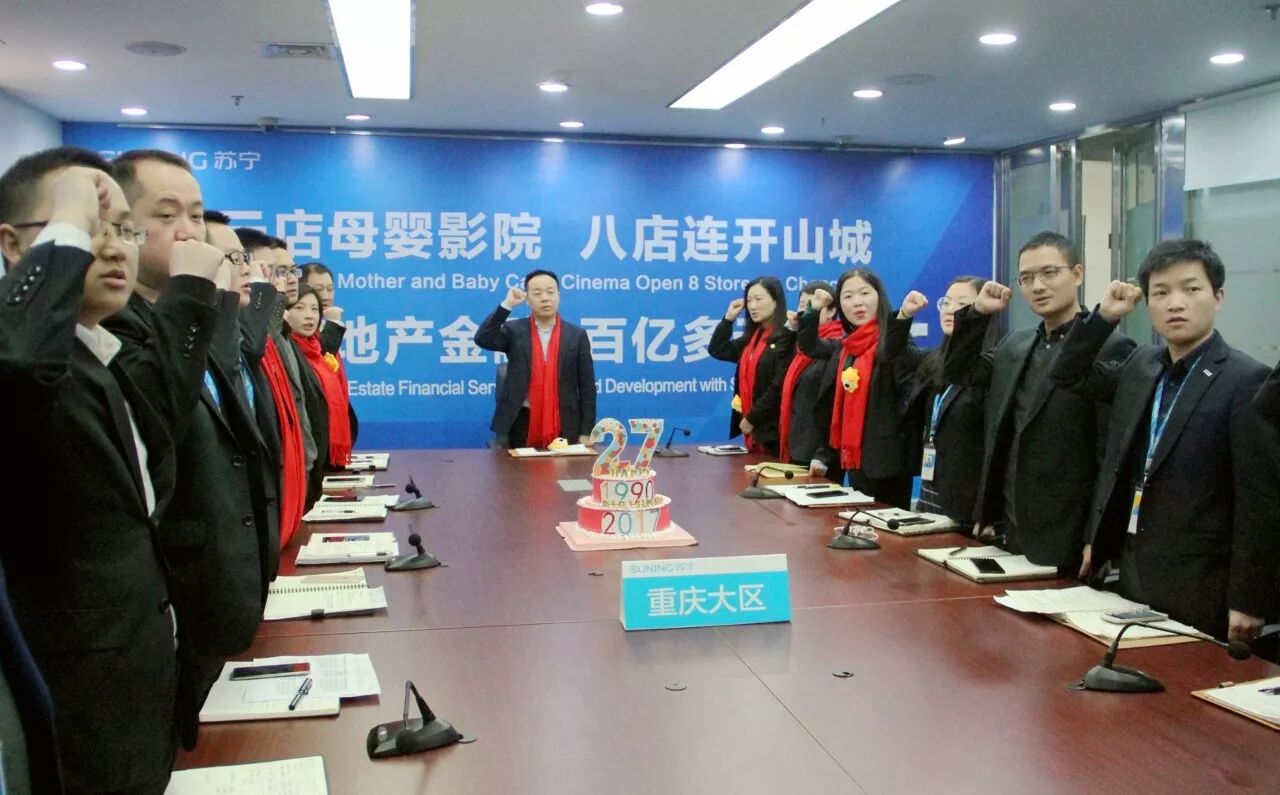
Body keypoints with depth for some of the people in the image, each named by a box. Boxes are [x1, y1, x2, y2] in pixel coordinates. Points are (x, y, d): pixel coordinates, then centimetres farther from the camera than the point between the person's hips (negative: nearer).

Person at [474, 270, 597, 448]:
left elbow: (587, 387, 4)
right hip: (522, 425, 0)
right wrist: (507, 304, -14)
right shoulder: (514, 331, 5)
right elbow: (482, 339, -13)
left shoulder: (577, 335, 5)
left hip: (565, 427, 0)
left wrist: (586, 433, -1)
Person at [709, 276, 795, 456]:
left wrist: (751, 419, -13)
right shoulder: (752, 337, 16)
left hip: (774, 431, -8)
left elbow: (779, 388, -18)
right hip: (752, 429, 8)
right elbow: (716, 350, 22)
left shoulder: (786, 337, -12)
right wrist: (729, 318, 13)